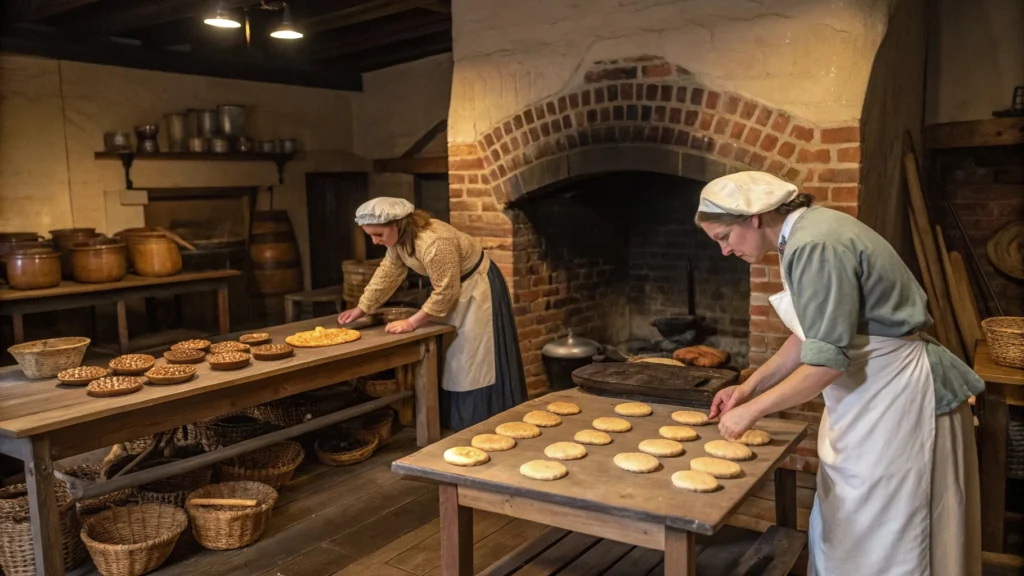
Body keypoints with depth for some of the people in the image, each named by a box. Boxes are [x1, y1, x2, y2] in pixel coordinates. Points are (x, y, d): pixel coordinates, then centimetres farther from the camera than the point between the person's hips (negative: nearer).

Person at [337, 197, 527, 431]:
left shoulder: (434, 242, -35)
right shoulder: (399, 237, -8)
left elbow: (445, 292, -28)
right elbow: (387, 273, 5)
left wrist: (411, 323, -22)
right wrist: (361, 309, 5)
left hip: (476, 290, -9)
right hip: (452, 292, 9)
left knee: (474, 365, -5)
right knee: (452, 362, 14)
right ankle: (457, 425, 25)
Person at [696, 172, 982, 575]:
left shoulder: (816, 246, -24)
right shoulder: (807, 233, 7)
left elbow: (825, 362, -27)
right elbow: (812, 335, 14)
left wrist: (752, 411, -17)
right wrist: (750, 386, 10)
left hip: (897, 397, -10)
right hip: (871, 393, 10)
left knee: (881, 541, 4)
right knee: (840, 532, 19)